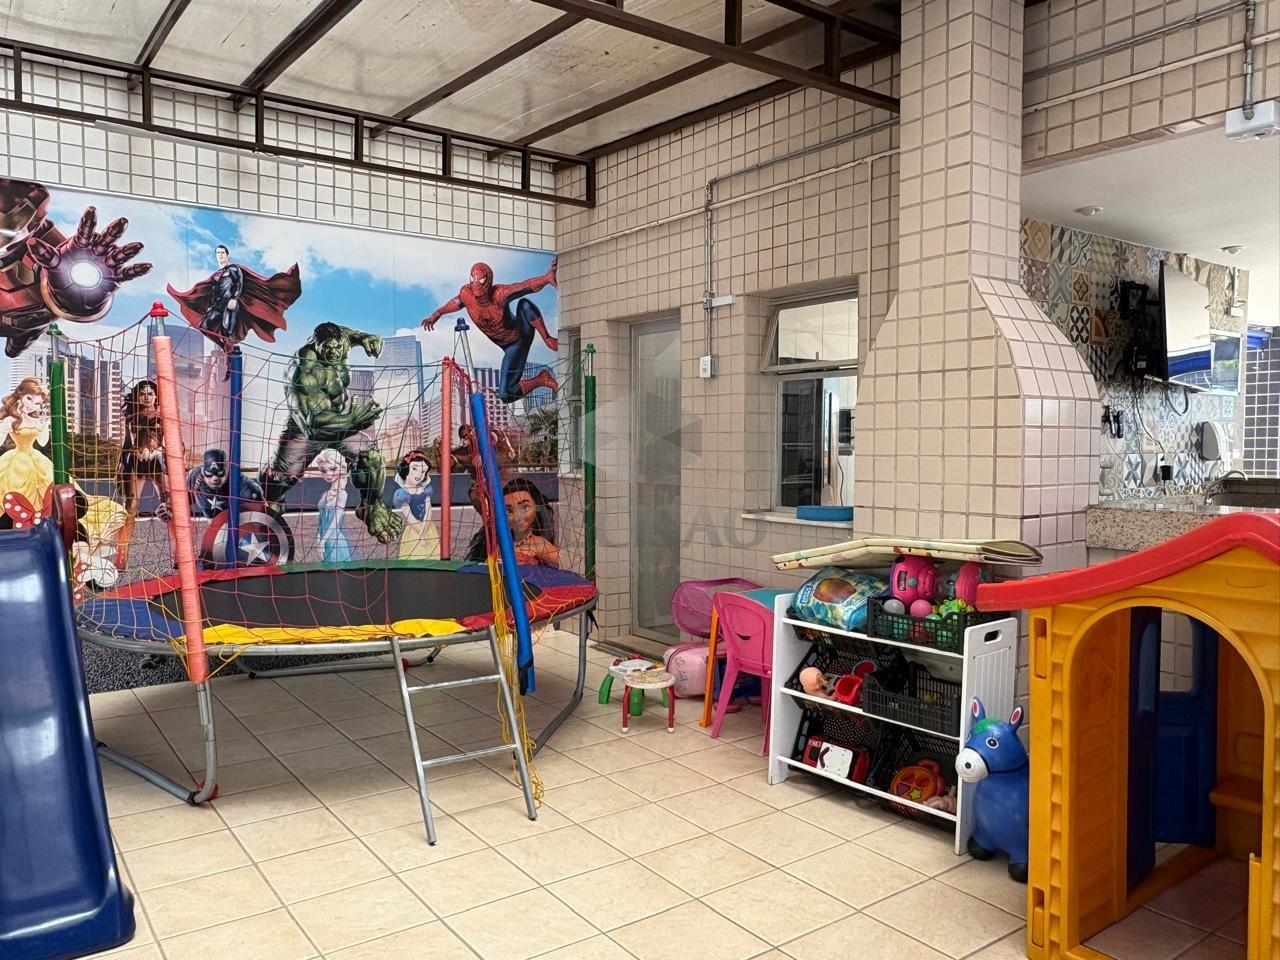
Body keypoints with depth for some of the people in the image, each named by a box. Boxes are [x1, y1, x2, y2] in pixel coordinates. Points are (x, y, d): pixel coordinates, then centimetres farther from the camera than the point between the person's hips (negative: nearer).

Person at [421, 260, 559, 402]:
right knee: (505, 395, -9)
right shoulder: (466, 293, -16)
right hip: (513, 346, 4)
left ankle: (548, 340, -18)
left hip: (522, 334, -4)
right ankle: (541, 380, 14)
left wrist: (546, 278, -62)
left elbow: (526, 285, -43)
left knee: (525, 304, -38)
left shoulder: (499, 294, -29)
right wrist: (437, 313, 10)